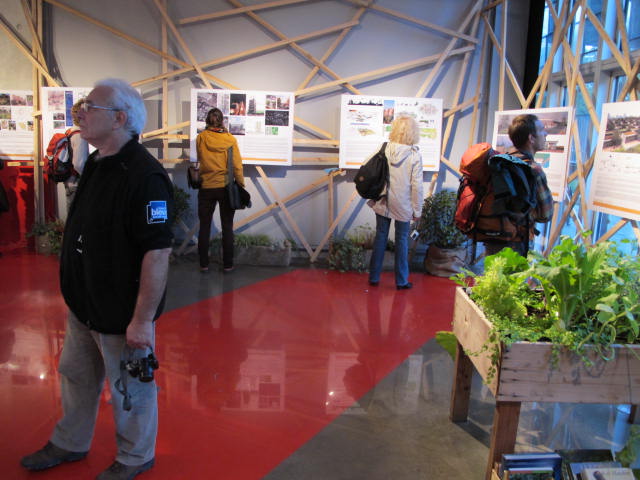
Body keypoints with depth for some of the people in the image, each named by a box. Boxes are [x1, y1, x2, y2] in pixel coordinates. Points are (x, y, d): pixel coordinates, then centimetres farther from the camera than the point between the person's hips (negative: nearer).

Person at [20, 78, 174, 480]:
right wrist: (79, 295, 18)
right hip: (84, 305, 9)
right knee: (77, 376, 25)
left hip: (122, 314, -9)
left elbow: (158, 252, -28)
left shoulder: (144, 176, -26)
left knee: (129, 389, 12)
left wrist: (142, 320, -25)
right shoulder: (96, 164, 5)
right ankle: (70, 443, 49)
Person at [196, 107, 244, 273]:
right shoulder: (230, 139, -6)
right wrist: (241, 184, 2)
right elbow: (237, 165, -7)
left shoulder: (201, 138, -3)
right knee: (227, 227, 8)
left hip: (206, 188, 1)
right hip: (226, 187, -1)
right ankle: (227, 265, 12)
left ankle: (204, 264, 14)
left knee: (204, 226, 10)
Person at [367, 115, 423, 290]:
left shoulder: (384, 149, -6)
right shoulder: (415, 155, -11)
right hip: (403, 205, -2)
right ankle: (401, 281, 19)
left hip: (383, 202, 2)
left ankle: (374, 277, 21)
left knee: (380, 236, 13)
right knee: (402, 239, 9)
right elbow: (417, 185, -10)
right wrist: (417, 209, -2)